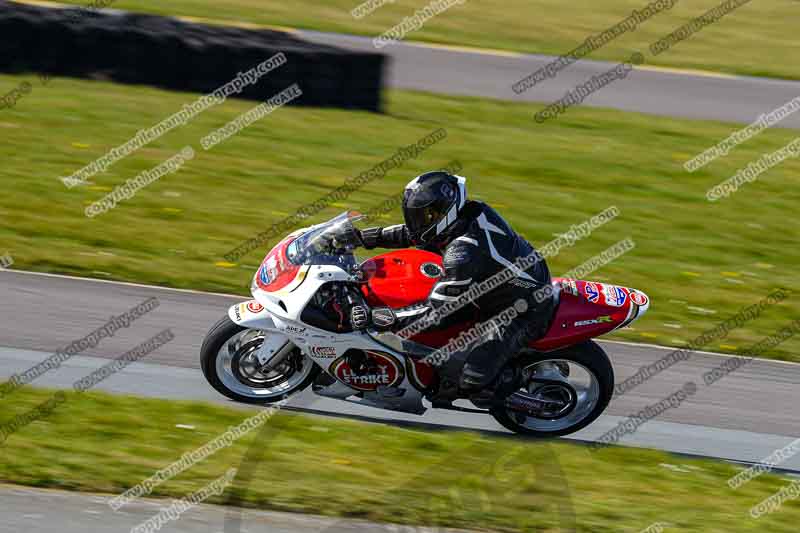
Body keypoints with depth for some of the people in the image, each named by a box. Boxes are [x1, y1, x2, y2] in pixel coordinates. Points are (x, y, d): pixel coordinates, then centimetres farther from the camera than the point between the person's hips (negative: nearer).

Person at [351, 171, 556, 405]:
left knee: (466, 374, -21)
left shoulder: (463, 254, -31)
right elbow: (417, 232, 12)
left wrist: (376, 318, -26)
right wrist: (371, 236, 8)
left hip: (522, 315, -10)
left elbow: (437, 313, -27)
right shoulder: (473, 211, -6)